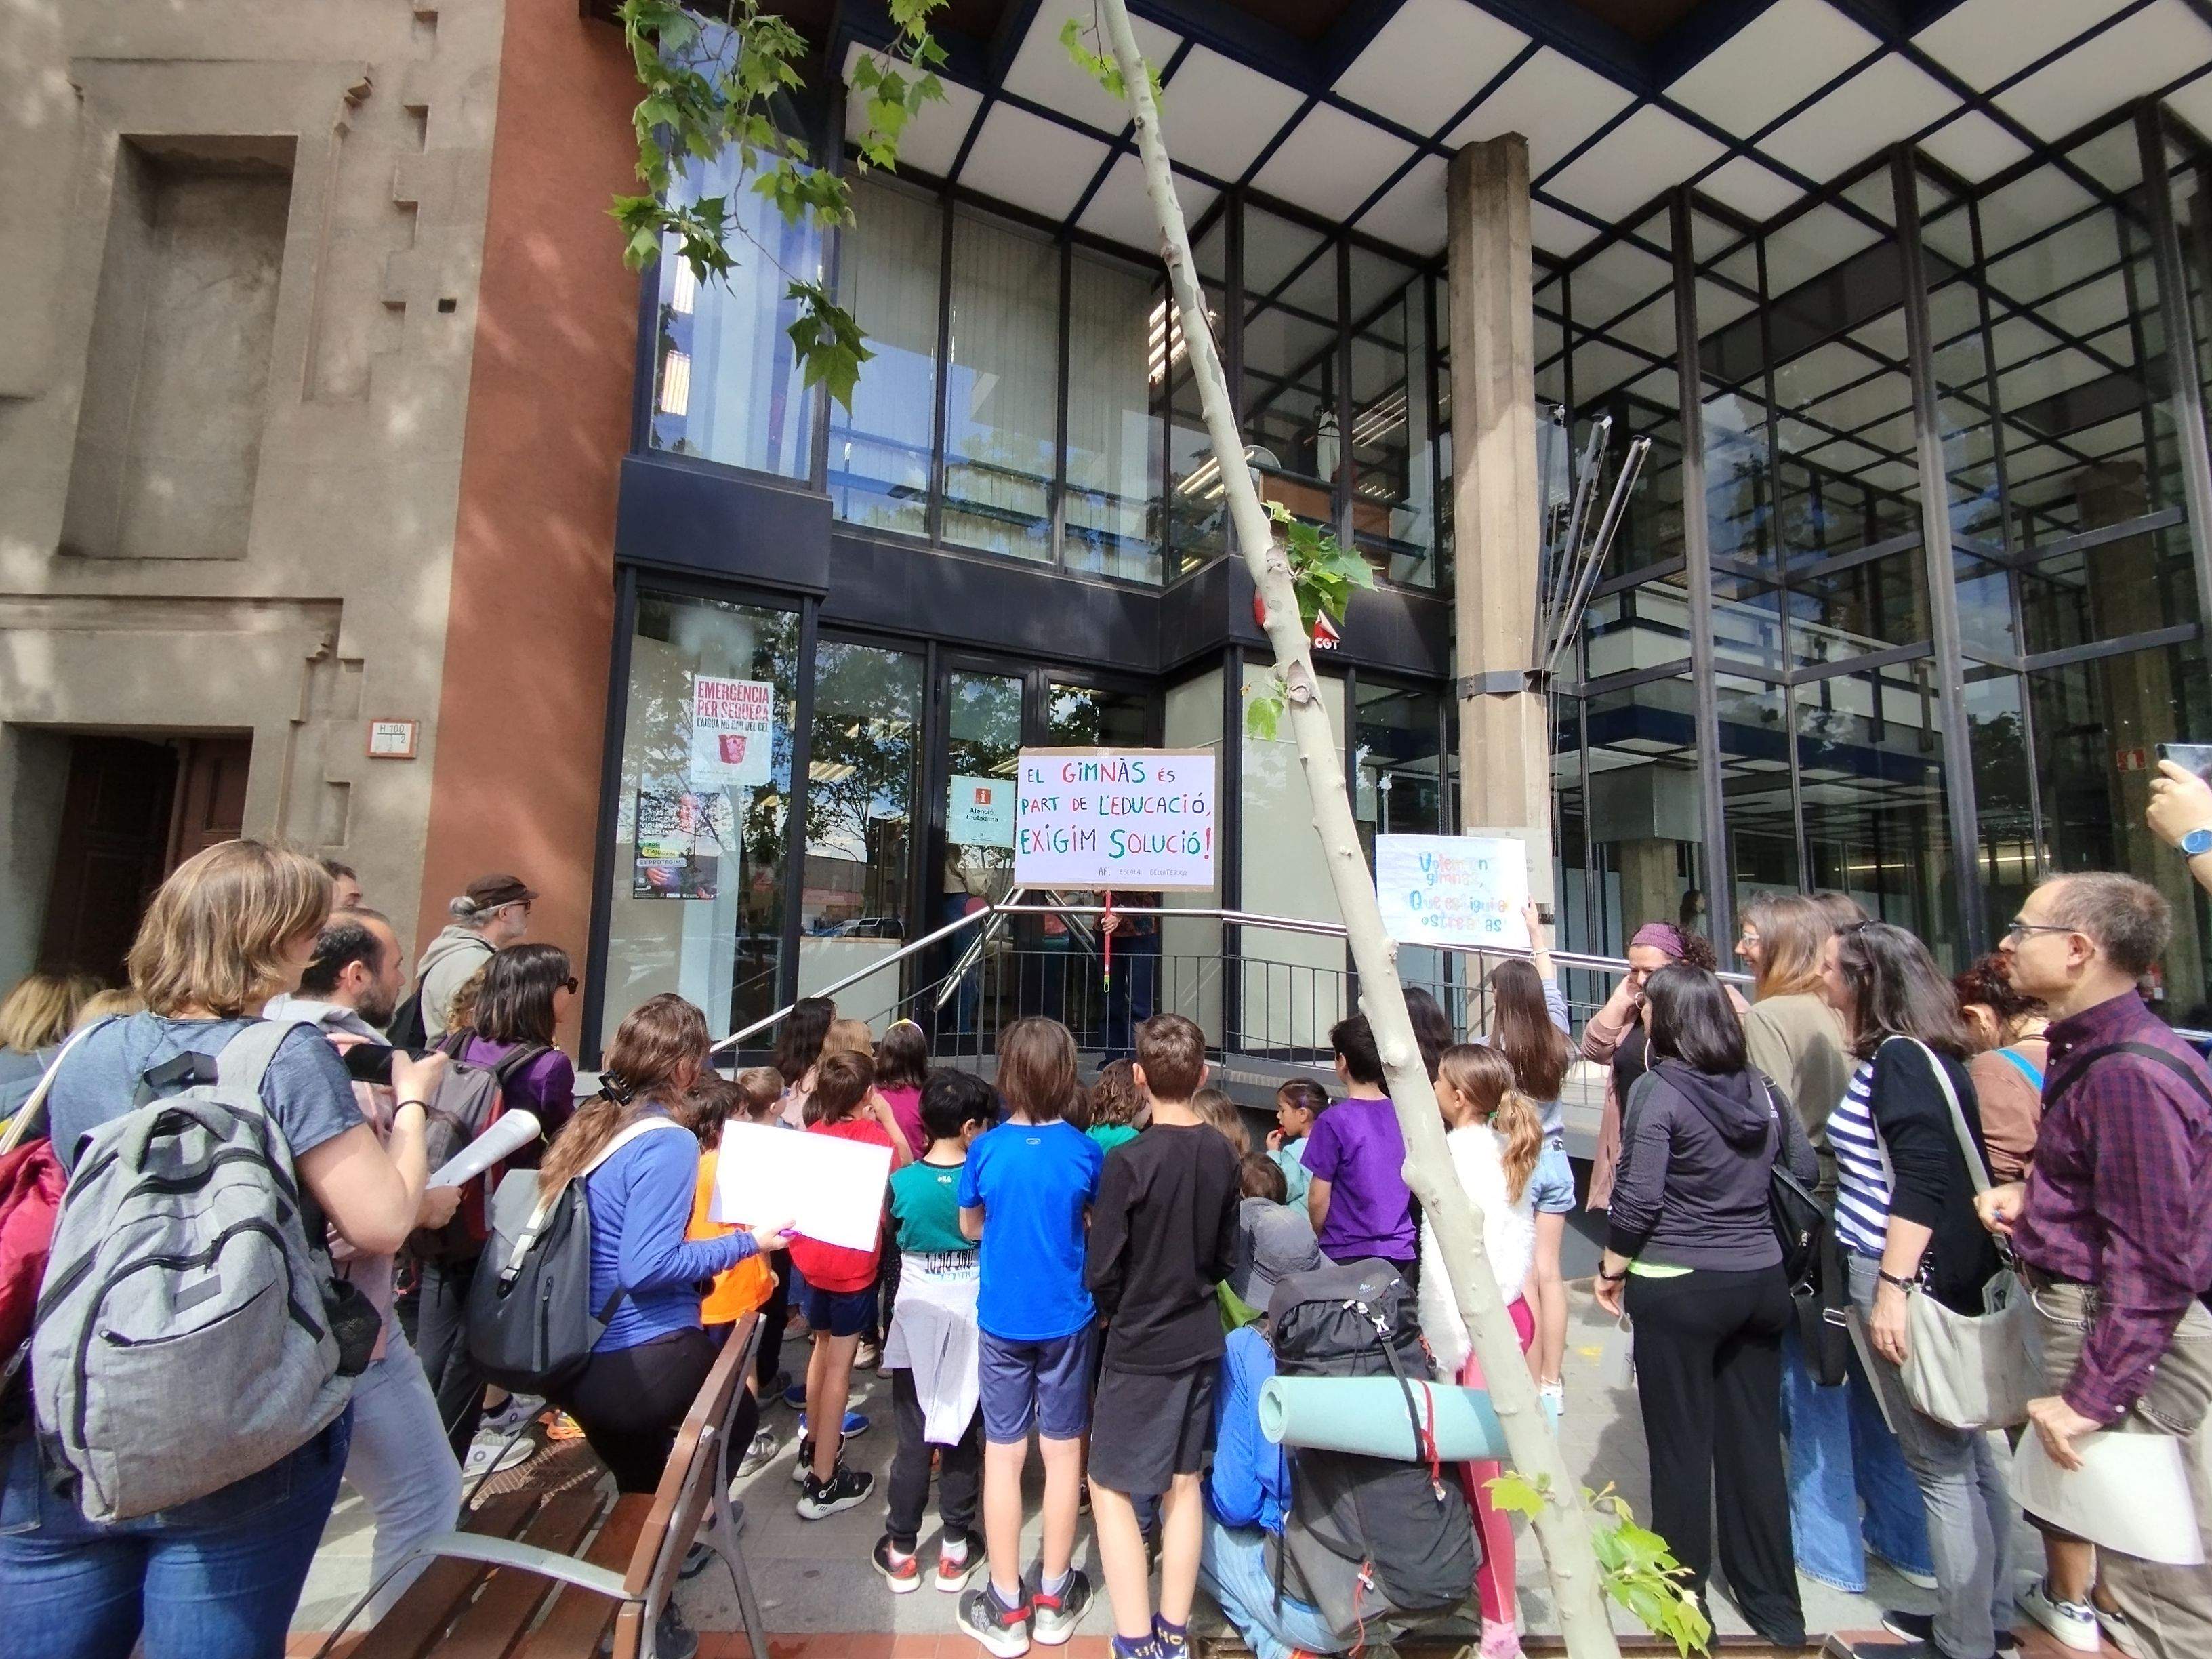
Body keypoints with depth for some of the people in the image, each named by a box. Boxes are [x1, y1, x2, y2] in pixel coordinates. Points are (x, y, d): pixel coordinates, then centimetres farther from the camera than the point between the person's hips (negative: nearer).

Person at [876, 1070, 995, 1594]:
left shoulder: (902, 1181, -13)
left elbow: (894, 1232, 5)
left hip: (917, 1318, 1)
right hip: (970, 1319, 0)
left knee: (912, 1440, 13)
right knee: (964, 1436, 14)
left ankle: (902, 1552, 24)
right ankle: (955, 1548, 25)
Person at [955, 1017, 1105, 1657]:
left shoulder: (986, 1149, -14)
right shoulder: (1085, 1150, -14)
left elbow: (970, 1225, 1)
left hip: (1003, 1318, 0)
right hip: (1067, 1317, 0)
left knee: (1003, 1456, 12)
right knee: (1063, 1452, 15)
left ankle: (1007, 1608, 25)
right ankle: (1053, 1597, 30)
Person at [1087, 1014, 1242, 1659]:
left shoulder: (1129, 1161, -23)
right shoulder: (1223, 1153, -7)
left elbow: (1101, 1273, -16)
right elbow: (1225, 1256, 5)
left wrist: (1120, 1312, 4)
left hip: (1141, 1346, -6)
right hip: (1201, 1339, 6)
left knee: (1110, 1486, 11)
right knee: (1184, 1480, 20)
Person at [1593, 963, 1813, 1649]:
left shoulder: (1658, 1090, -16)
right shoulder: (1762, 1088, 2)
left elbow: (1637, 1198, -17)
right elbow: (1806, 1174, 9)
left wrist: (1611, 1266, -4)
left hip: (1678, 1287, -5)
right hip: (1761, 1282, 6)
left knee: (1680, 1445, 8)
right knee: (1754, 1442, 17)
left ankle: (1685, 1595, 21)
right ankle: (1775, 1604, 29)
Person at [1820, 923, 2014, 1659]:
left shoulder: (1898, 1059, -17)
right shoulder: (1924, 1055, 10)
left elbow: (1921, 1182, -23)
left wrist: (1890, 1288, -22)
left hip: (1907, 1275, -9)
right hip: (1948, 1274, 9)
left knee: (1940, 1463, 3)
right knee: (1966, 1449, 19)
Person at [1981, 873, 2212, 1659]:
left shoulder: (2130, 1072, -24)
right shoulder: (2087, 1048, 7)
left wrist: (2089, 1395, -20)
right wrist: (2031, 1198, 5)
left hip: (2127, 1333, -10)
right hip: (2079, 1303, 10)